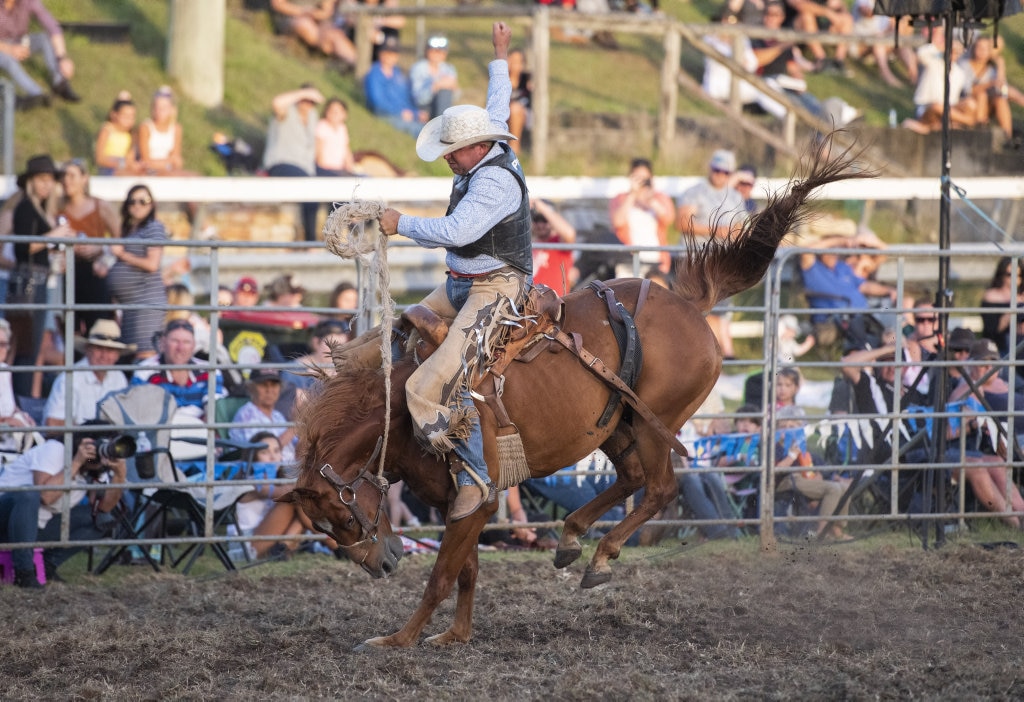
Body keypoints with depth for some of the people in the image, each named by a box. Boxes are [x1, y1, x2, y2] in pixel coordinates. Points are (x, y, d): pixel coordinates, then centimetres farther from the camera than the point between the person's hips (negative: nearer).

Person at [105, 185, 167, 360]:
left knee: (145, 352, -15)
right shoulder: (129, 230, 21)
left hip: (147, 301, -9)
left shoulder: (154, 227, -5)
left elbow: (152, 264, -13)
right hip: (129, 302, 9)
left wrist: (122, 254, -5)